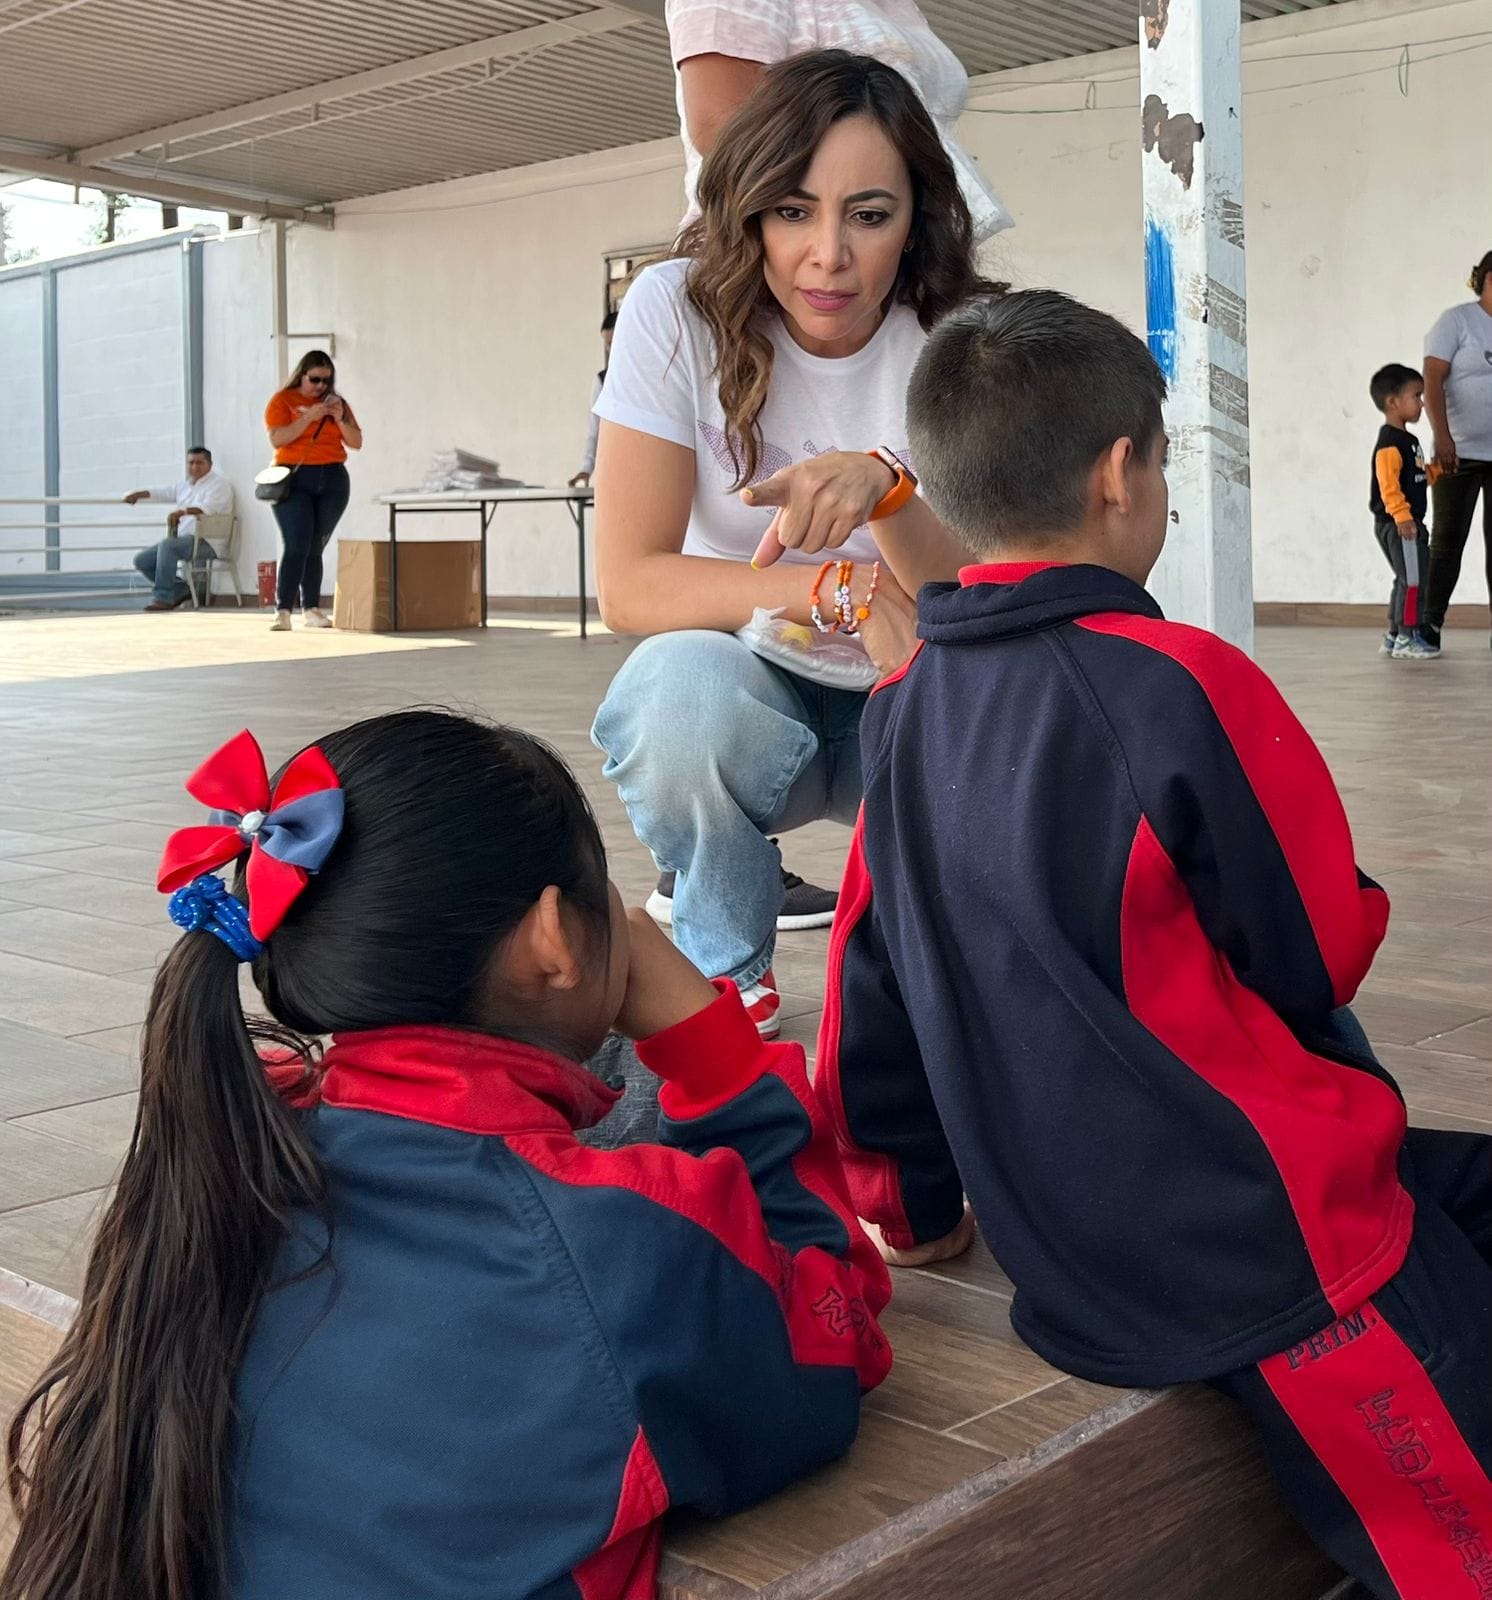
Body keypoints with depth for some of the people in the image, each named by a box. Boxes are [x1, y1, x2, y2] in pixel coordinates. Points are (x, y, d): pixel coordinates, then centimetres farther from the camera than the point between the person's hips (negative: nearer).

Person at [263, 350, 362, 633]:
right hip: (295, 480, -4)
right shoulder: (282, 400, 2)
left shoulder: (336, 402, 14)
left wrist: (340, 419, -6)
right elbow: (277, 439, -12)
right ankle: (283, 611, -17)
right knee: (296, 546, -14)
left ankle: (311, 609, 7)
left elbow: (356, 443, 10)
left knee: (316, 547, 4)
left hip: (333, 480, 4)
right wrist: (310, 416, -17)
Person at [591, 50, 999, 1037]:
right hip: (751, 689, -1)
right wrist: (841, 591, -30)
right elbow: (630, 584, -19)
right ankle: (727, 972, -6)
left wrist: (883, 485, -37)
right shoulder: (680, 311, -14)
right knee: (685, 685, -36)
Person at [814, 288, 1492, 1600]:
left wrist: (911, 1206, 21)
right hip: (1266, 1245, -8)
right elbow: (1327, 955, -9)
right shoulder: (1180, 682, -19)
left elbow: (868, 989, 8)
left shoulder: (904, 714, 2)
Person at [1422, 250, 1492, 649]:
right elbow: (1433, 381, -10)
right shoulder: (1456, 321, -3)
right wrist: (1443, 438, -20)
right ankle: (1430, 624, 12)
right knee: (1447, 541, 3)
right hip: (1460, 453, -4)